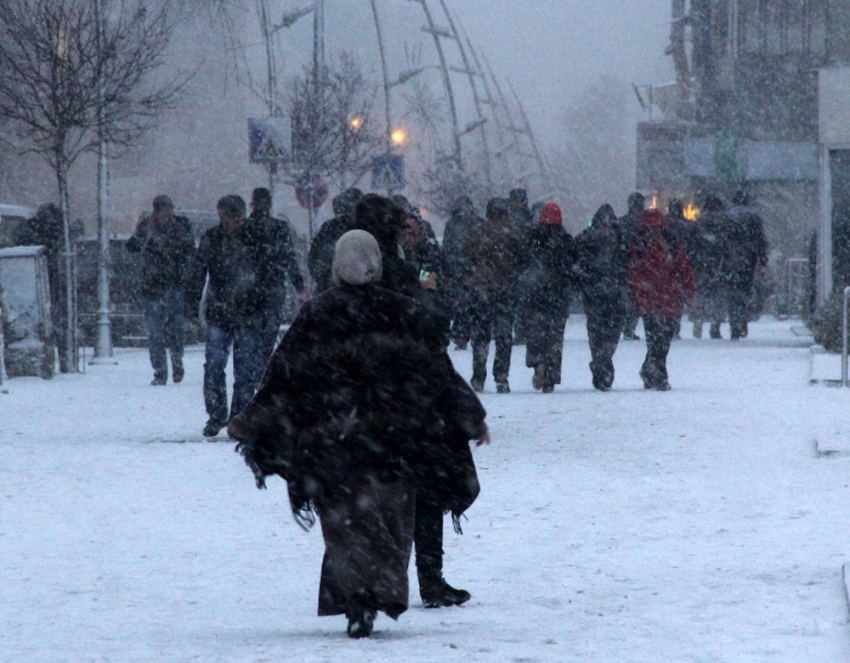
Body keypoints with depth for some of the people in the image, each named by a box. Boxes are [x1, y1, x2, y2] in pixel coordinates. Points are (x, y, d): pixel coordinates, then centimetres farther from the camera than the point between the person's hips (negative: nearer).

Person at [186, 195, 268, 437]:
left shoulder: (257, 239, -2)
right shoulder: (211, 239, 3)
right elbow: (198, 274, 7)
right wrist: (193, 306, 1)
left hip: (248, 316, -1)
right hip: (218, 314, 1)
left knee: (246, 370, 1)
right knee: (213, 365, -5)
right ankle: (216, 415, 6)